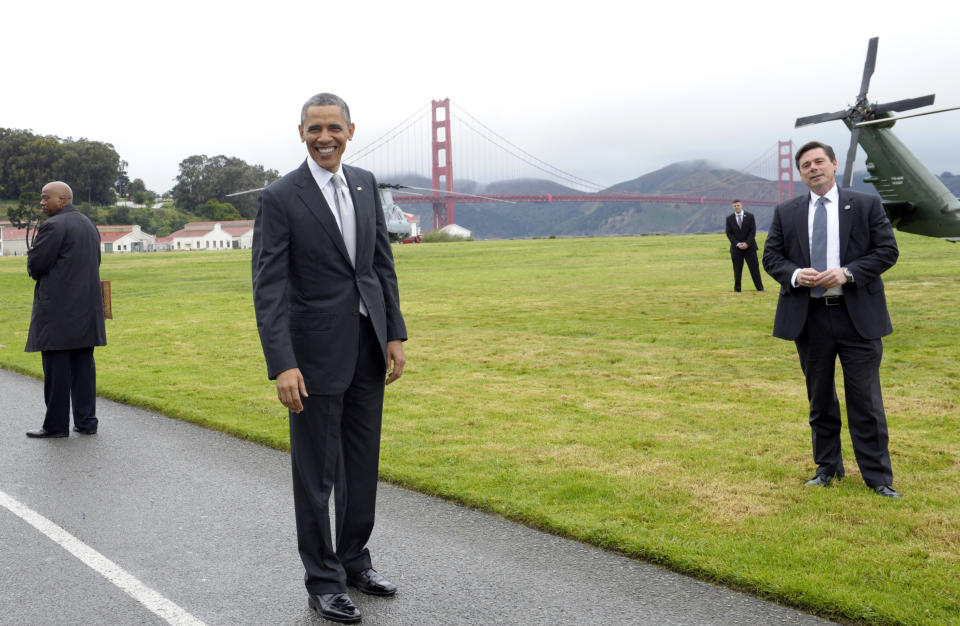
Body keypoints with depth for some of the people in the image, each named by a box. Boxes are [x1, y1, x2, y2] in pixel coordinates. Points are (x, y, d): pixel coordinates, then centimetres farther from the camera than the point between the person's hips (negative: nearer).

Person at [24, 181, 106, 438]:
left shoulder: (53, 226, -12)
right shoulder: (89, 225, 15)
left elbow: (36, 265, -12)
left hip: (58, 309, -8)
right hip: (86, 307, 8)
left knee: (56, 367, -2)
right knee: (83, 364, 9)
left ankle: (56, 424, 3)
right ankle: (86, 421, 11)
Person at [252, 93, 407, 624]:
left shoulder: (365, 184, 7)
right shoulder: (280, 198, -10)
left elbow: (382, 263, 10)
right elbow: (269, 288, -15)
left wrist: (395, 334, 5)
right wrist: (282, 365, -22)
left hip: (368, 347, 6)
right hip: (316, 352, -5)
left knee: (362, 462, 16)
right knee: (316, 472, 5)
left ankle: (354, 559, 34)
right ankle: (323, 581, 20)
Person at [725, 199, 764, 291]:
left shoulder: (750, 216, 2)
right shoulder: (729, 218, 4)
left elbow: (753, 231, -2)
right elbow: (729, 234, 1)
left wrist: (747, 243, -14)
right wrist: (737, 244, -12)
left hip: (749, 247, -1)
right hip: (736, 248, 1)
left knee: (754, 268, 0)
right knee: (737, 270, 2)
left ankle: (760, 287, 8)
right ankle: (737, 289, 8)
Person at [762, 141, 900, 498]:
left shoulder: (866, 206, 3)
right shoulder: (786, 213, 8)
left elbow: (887, 250, -2)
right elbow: (771, 257, 7)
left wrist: (847, 272, -16)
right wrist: (794, 274, -14)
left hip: (857, 316, -2)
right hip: (809, 317, 2)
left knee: (866, 400, 1)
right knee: (820, 399, 12)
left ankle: (878, 477, 11)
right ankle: (827, 467, 26)